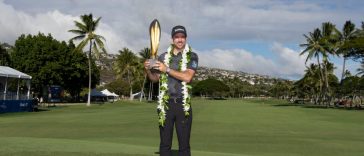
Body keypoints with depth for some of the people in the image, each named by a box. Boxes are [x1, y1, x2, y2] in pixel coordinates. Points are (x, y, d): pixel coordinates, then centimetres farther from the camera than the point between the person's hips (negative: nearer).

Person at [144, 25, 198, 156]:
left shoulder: (192, 56, 1)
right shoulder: (163, 57, 9)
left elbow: (187, 77, -14)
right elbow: (155, 78, 16)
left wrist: (167, 69, -15)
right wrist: (148, 70, -4)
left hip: (183, 105, -2)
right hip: (166, 104, 2)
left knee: (184, 144, 2)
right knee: (165, 143, 5)